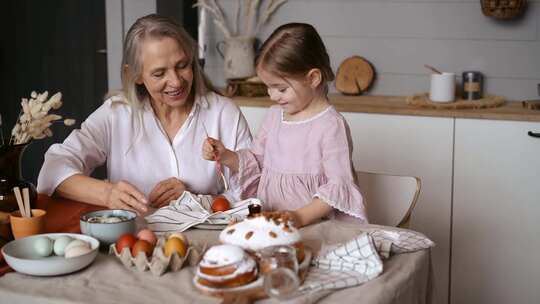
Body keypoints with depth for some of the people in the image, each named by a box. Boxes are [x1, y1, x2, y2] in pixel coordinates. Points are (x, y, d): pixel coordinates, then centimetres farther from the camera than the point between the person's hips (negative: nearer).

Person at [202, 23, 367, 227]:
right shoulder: (274, 115, 14)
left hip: (312, 225, -5)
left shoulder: (331, 125, -9)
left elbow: (339, 185, -11)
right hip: (268, 223, 5)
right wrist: (225, 156, 6)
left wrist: (301, 217, -22)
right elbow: (256, 162, 23)